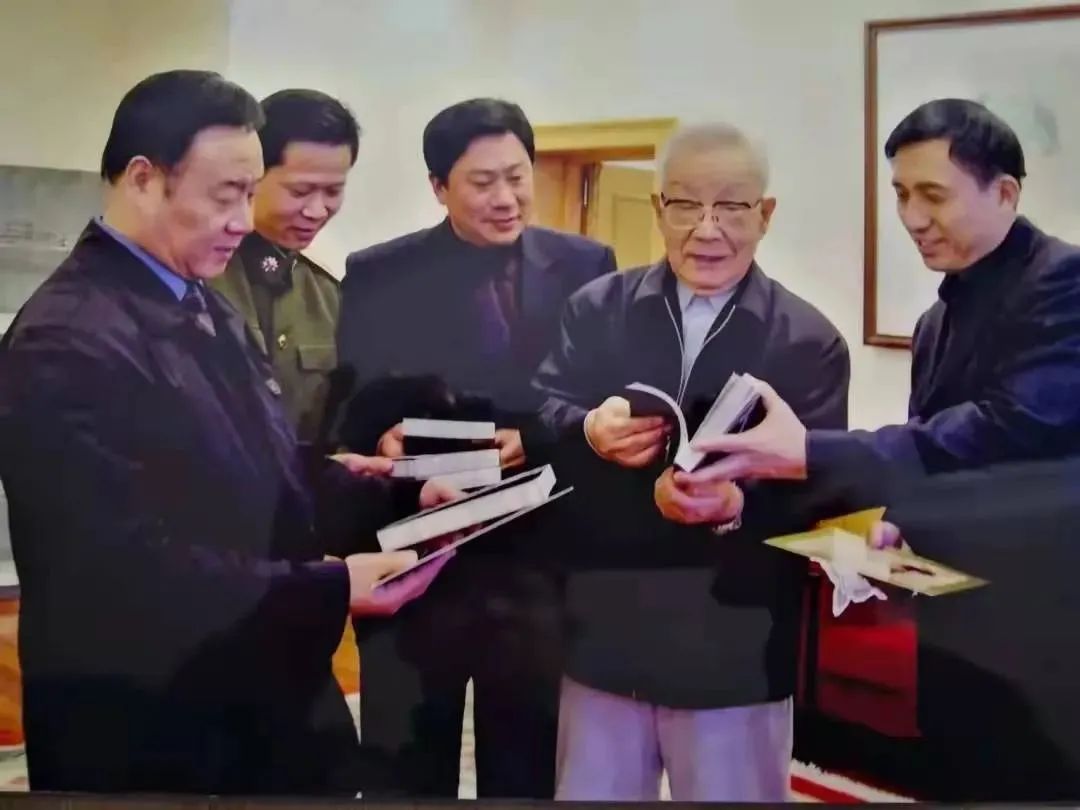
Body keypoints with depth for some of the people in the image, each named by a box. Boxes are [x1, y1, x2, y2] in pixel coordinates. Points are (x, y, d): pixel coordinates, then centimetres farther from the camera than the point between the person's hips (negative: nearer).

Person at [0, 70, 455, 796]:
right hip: (152, 737, -8)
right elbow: (127, 570, -25)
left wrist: (385, 493, -2)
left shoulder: (210, 312, 11)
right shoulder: (67, 343, -20)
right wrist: (332, 587, -25)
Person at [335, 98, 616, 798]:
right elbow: (349, 413, 0)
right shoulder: (378, 276, 1)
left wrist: (534, 441, -16)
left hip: (540, 564, 1)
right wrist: (381, 441, -21)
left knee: (529, 767, 16)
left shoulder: (586, 268, 3)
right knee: (407, 771, 12)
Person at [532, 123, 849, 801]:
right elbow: (537, 414, -4)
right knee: (588, 793, 18)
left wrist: (735, 504, -30)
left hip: (735, 654, -2)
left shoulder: (810, 340, -3)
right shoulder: (595, 309, 4)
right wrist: (589, 430, -27)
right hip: (604, 637, 2)